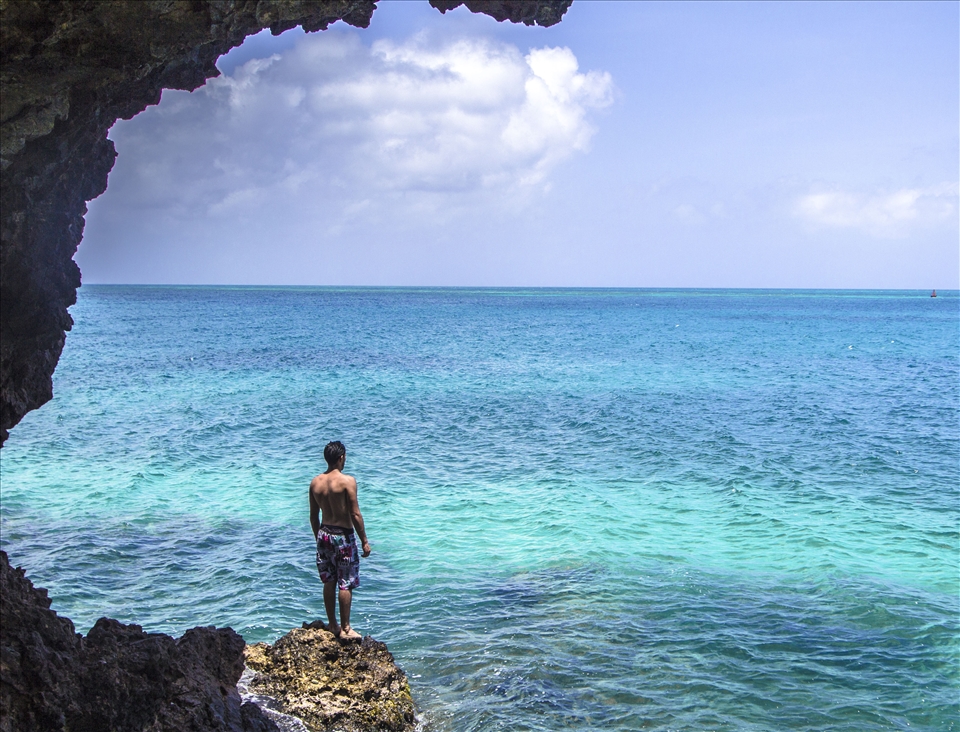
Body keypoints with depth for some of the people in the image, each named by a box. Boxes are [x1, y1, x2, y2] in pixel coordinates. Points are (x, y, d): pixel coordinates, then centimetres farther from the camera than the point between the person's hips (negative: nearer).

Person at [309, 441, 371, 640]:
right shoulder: (347, 481, -16)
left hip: (324, 534, 6)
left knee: (329, 582, 14)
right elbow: (355, 514, -15)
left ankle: (332, 626, 23)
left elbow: (313, 515, 8)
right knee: (345, 584, 1)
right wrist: (364, 541, -7)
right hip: (343, 535, -6)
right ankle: (345, 629, 5)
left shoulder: (315, 482, 2)